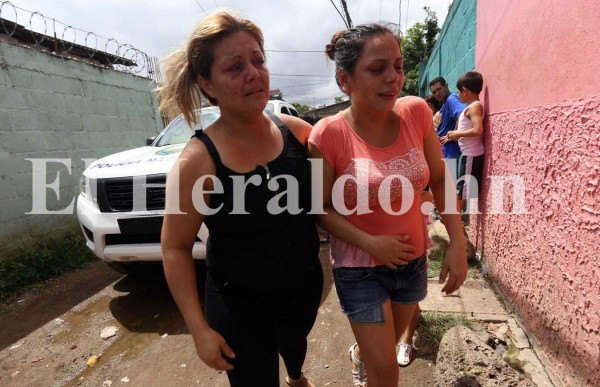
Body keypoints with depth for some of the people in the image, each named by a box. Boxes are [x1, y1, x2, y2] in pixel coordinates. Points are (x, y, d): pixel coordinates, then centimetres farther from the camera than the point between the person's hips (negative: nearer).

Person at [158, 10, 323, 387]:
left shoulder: (297, 131, -13)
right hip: (239, 306, -5)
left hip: (306, 286, 5)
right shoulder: (198, 160, -24)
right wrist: (200, 329, -15)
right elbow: (175, 249, -15)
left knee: (296, 340, 34)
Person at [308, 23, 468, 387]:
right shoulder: (329, 134, -22)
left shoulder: (416, 112, -11)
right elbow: (321, 208, -13)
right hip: (360, 269, -4)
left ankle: (359, 354, 62)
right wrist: (370, 244, -23)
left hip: (412, 260, 5)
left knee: (391, 342, 29)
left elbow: (439, 180, -2)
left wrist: (458, 243, -7)